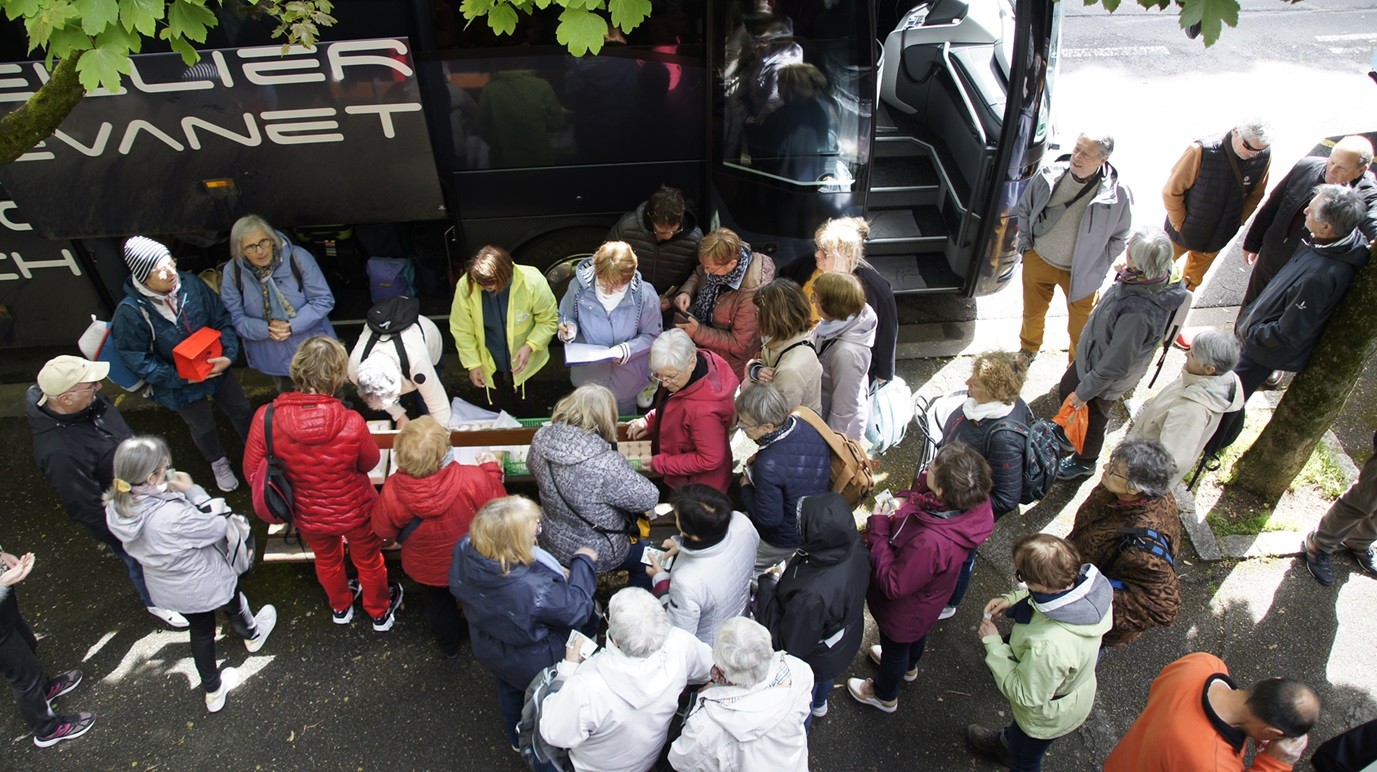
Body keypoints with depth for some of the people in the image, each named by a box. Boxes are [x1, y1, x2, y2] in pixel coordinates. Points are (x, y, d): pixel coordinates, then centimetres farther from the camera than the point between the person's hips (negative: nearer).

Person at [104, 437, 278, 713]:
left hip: (166, 589, 6)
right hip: (204, 585, -6)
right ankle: (252, 635, 63)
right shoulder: (172, 516, -44)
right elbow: (218, 527, -27)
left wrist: (178, 493, -13)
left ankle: (213, 691, 49)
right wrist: (193, 491, -24)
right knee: (234, 605, 30)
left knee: (200, 630, 29)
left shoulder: (116, 509, -20)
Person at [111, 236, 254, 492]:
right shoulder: (130, 311, -27)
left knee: (242, 411, 21)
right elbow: (137, 359, -19)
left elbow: (222, 319, -9)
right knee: (203, 427, 22)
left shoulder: (191, 283, -20)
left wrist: (228, 354, -22)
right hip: (178, 383, -2)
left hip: (217, 368, 3)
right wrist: (179, 378, -23)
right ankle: (218, 462, 53)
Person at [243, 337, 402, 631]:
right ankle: (380, 612, 54)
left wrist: (295, 470, 5)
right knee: (368, 560, 28)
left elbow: (252, 471, -13)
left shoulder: (266, 417, -30)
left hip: (307, 515, 3)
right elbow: (370, 462, -15)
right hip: (354, 511, -2)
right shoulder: (351, 423, -36)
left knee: (326, 560, 33)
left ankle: (340, 607, 61)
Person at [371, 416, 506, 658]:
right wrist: (492, 470, -6)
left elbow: (384, 533, -14)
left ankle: (449, 645, 60)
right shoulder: (474, 480, -42)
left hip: (427, 570, 1)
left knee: (437, 604, 34)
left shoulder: (391, 492, -37)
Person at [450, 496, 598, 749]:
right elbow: (578, 610, -28)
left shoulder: (465, 550, -30)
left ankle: (517, 739, 63)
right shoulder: (535, 588, -48)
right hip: (535, 663, -5)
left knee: (509, 690, 35)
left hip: (489, 650, 5)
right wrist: (582, 562, -14)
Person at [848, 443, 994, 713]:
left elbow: (893, 584, -35)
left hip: (905, 611, -7)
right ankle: (909, 667, 72)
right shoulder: (971, 506, -27)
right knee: (917, 635, 38)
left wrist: (879, 530, -30)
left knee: (894, 648, 27)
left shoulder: (930, 543, -50)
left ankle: (885, 695, 59)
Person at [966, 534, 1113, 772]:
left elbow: (1025, 695, -30)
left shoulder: (1048, 647, -49)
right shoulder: (1088, 578, -29)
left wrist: (992, 642, -24)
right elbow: (1053, 596, -4)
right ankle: (1008, 742, 70)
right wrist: (1012, 599, -15)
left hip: (1048, 715, -7)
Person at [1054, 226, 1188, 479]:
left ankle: (1084, 462, 54)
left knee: (1092, 418, 22)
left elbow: (1114, 365, -32)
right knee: (1066, 390, 32)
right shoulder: (1157, 276, -21)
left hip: (1105, 379, -8)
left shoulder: (1139, 312, -46)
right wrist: (1124, 275, -1)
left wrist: (1084, 392, -21)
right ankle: (1069, 432, 63)